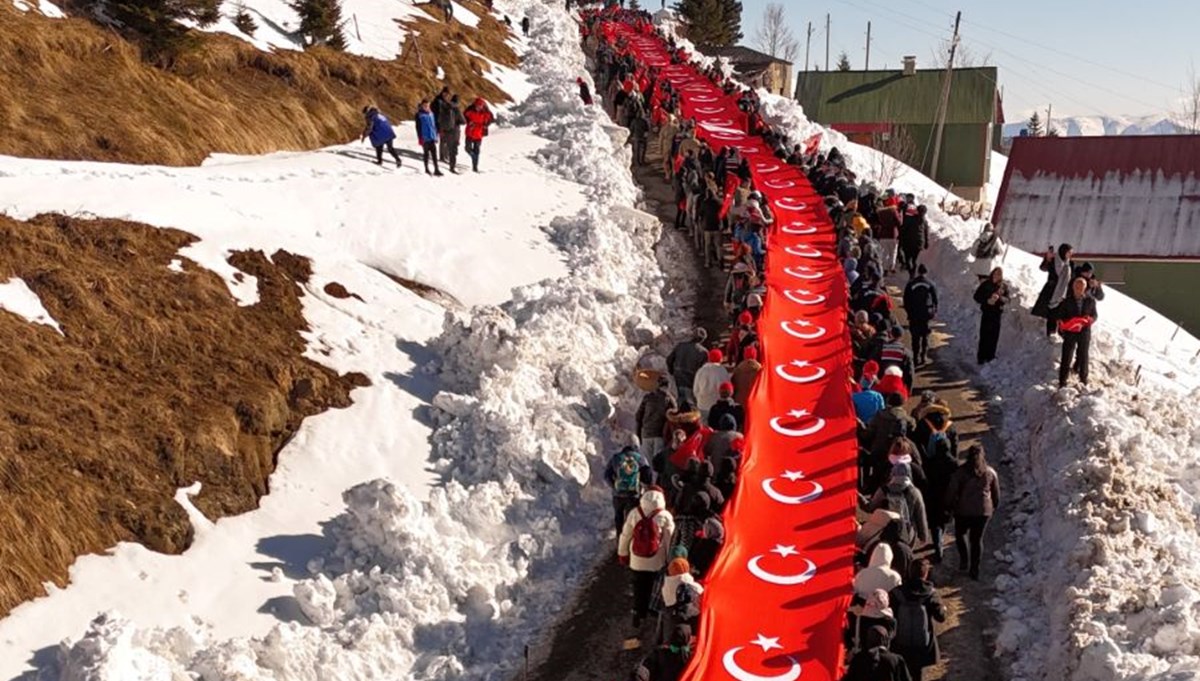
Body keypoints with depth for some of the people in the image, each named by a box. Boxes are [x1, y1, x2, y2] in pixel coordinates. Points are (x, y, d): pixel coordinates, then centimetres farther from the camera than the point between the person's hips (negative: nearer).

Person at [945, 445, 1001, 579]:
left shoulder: (961, 472, -10)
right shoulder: (990, 472, -1)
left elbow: (952, 491, -8)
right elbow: (996, 493, 9)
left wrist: (949, 506, 6)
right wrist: (994, 507, 25)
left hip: (963, 510, -2)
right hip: (983, 510, 2)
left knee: (960, 534, 20)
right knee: (977, 538, 11)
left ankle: (964, 560, 8)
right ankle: (975, 569, 15)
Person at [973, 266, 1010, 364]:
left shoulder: (1003, 285, 2)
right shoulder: (985, 284, -5)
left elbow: (1007, 298, 4)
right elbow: (976, 296, -4)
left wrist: (1001, 298, -17)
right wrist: (987, 301, -17)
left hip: (997, 313, 3)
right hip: (986, 312, -3)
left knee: (994, 335, 6)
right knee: (984, 335, -5)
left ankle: (990, 356, 17)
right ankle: (981, 357, 1)